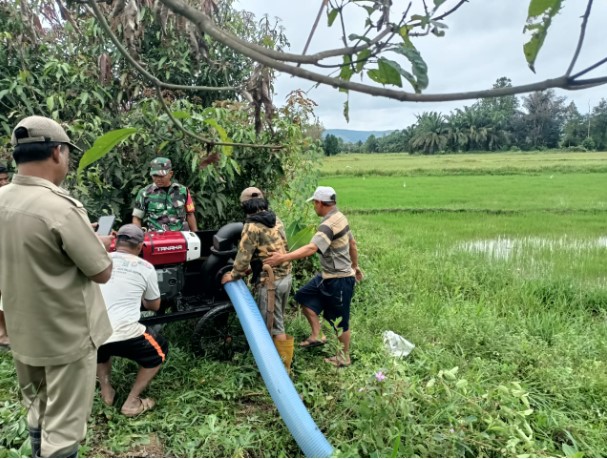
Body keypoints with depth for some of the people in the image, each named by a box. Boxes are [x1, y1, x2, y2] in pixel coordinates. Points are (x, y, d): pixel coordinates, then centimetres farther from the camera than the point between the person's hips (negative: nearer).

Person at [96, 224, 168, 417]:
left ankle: (106, 391, 27)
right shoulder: (145, 267, 4)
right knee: (160, 350, 22)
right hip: (123, 335, -4)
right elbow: (154, 306, 19)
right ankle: (131, 402, 15)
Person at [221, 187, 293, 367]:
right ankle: (282, 358, 33)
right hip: (285, 276, 8)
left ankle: (283, 364, 13)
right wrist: (251, 268, 16)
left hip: (269, 280, -8)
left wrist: (234, 275, 2)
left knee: (273, 325, 4)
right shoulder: (276, 220, 7)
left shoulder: (252, 227, -16)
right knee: (277, 320, 21)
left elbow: (243, 256, -15)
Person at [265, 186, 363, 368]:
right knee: (304, 296, 14)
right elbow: (352, 244, 16)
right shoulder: (340, 217, 5)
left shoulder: (329, 225, -25)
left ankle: (344, 357, 25)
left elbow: (311, 248, -39)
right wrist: (355, 266, 28)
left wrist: (283, 258, -43)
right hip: (329, 276, 10)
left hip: (339, 280, -10)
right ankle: (317, 335, 20)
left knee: (340, 320, 6)